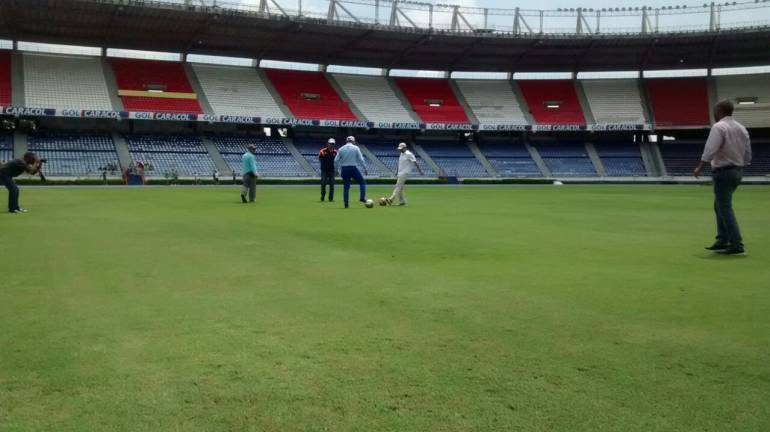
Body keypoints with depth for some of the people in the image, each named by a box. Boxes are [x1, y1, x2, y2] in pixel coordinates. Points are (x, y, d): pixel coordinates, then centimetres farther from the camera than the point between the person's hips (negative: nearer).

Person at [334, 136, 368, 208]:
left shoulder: (341, 149, 8)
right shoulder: (355, 148, 0)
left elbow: (336, 160, 3)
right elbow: (361, 160, -4)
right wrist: (365, 169, 3)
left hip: (344, 169, 3)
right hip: (353, 168, -3)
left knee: (346, 187, 8)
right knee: (362, 181, 14)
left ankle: (346, 204, 6)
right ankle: (362, 197, -1)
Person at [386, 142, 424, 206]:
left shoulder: (409, 154, -12)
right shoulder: (401, 154, 15)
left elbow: (415, 163, -14)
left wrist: (420, 171, -18)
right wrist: (397, 172, 23)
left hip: (405, 173, -9)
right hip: (400, 173, 9)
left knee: (398, 186, -15)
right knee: (400, 187, 7)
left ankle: (391, 199, -22)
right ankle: (402, 201, 12)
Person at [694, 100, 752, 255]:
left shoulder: (719, 127, -12)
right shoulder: (741, 128, 12)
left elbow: (710, 150, -23)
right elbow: (748, 155, 14)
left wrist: (699, 168, -19)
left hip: (723, 172, -9)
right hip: (738, 171, 9)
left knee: (725, 208, -6)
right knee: (720, 205, 19)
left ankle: (736, 245, -8)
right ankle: (722, 241, 21)